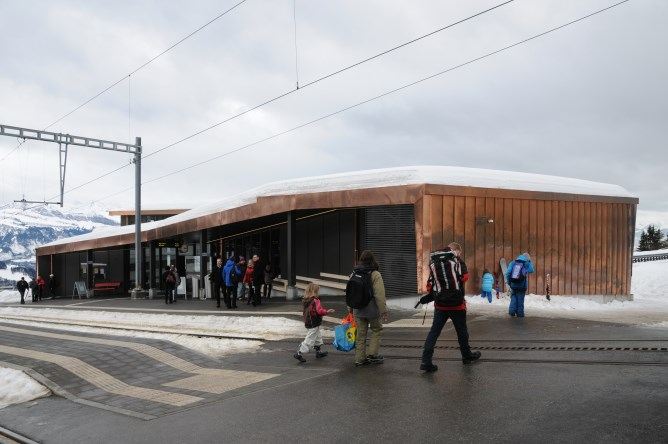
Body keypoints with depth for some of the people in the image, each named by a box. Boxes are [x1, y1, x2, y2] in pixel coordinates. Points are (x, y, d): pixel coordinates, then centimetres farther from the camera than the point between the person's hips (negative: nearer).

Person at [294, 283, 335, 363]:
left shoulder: (305, 301, 5)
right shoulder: (315, 301, -20)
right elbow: (319, 311, -26)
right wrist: (327, 311, -12)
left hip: (307, 322, 9)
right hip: (314, 324, -9)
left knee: (318, 337, 24)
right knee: (309, 340, -3)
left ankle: (319, 351, 34)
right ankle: (299, 354, -1)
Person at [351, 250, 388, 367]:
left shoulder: (354, 274, 4)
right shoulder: (375, 274, -12)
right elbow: (379, 295, -16)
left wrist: (350, 308, 20)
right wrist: (384, 311, -12)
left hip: (358, 310, 5)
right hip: (372, 310, -5)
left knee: (360, 334, 12)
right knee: (377, 330, 14)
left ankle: (359, 358, 15)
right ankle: (371, 354, 8)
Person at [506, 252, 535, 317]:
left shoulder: (513, 263, 4)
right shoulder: (526, 264, -3)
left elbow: (508, 273, -3)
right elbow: (531, 270, 14)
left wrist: (508, 282, 6)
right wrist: (530, 262, 16)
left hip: (513, 285, 2)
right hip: (522, 285, -2)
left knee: (513, 298, 15)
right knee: (520, 299, 8)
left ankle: (512, 311, 3)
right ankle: (519, 313, 10)